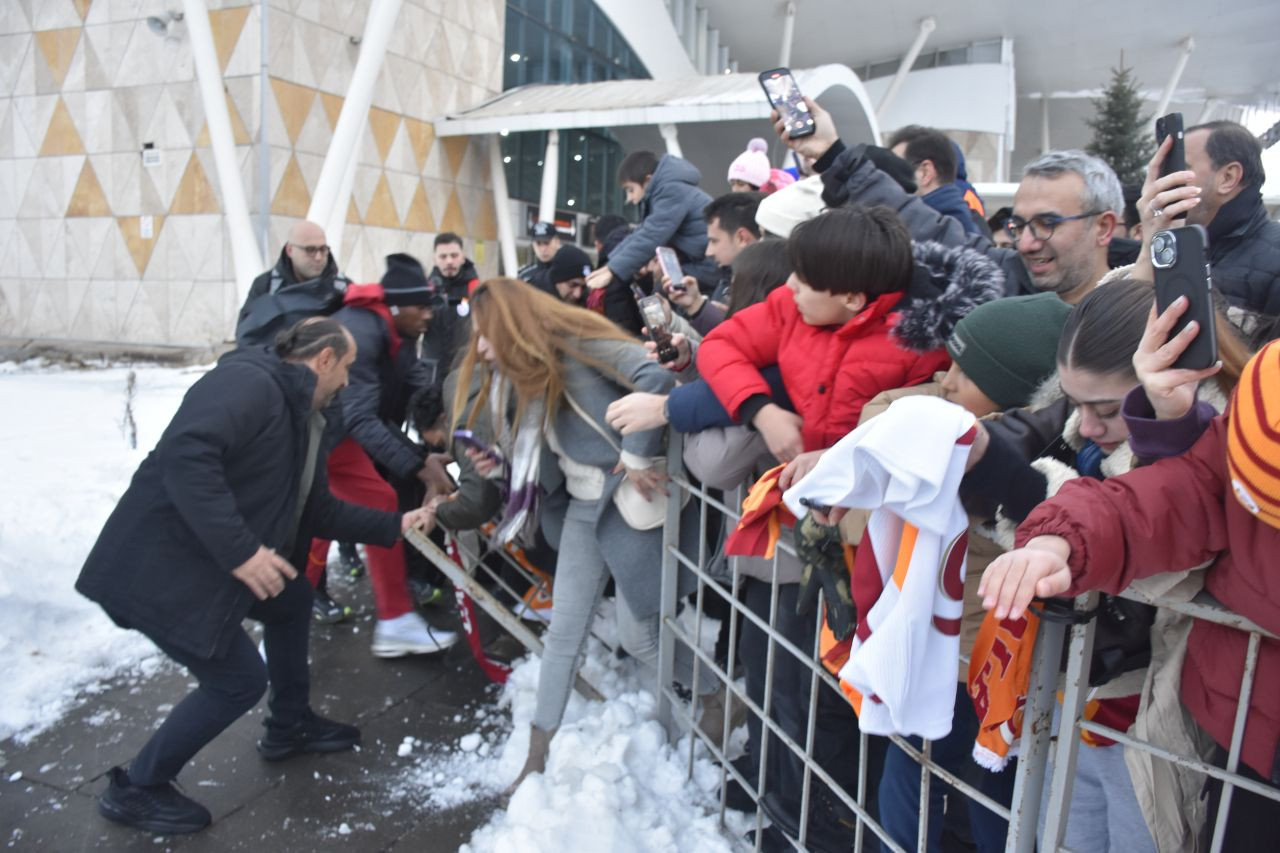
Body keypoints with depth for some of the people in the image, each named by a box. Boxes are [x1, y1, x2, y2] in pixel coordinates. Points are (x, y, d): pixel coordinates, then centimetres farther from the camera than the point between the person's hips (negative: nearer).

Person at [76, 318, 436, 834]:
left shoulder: (300, 419, 11)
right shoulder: (248, 381, -20)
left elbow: (318, 512, 16)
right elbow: (185, 457, -35)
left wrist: (394, 526, 14)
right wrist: (240, 551, -33)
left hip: (210, 565, 10)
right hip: (159, 566, -10)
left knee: (293, 600, 22)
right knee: (239, 678, -4)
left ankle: (290, 726, 39)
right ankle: (136, 789, 17)